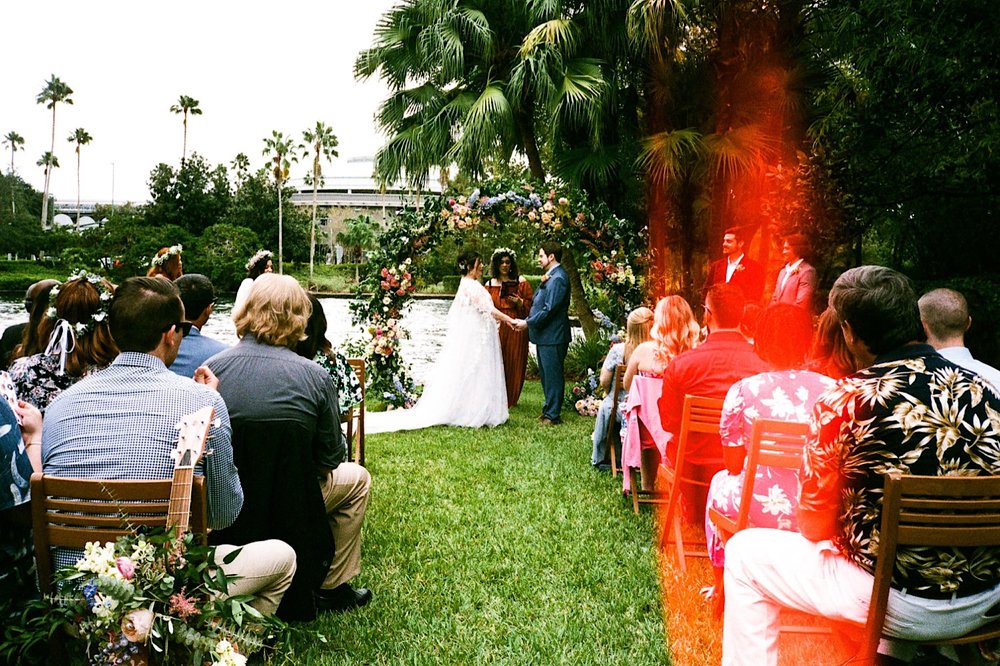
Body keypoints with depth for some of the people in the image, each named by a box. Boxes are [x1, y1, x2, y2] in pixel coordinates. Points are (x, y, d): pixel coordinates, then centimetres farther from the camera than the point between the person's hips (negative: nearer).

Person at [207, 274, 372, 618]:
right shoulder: (315, 377, -15)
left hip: (221, 515, 4)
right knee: (357, 478, 25)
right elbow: (330, 458, -6)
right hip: (290, 509, -4)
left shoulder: (211, 368, -8)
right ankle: (332, 587, 30)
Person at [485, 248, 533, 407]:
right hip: (496, 329, 1)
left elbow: (530, 305, 4)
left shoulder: (521, 282, 3)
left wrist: (519, 302, -14)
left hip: (516, 329, -1)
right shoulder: (490, 284, 10)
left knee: (514, 364, 2)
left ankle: (511, 400, 13)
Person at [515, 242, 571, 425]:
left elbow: (549, 310, -22)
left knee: (553, 375, -3)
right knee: (545, 374, 17)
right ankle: (549, 410, 27)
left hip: (552, 336, -10)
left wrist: (528, 323, -16)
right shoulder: (550, 277, 15)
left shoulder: (558, 279, -17)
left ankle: (552, 415, 4)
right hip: (544, 336, 10)